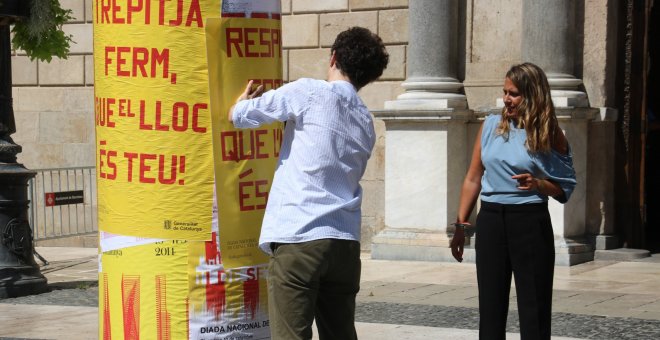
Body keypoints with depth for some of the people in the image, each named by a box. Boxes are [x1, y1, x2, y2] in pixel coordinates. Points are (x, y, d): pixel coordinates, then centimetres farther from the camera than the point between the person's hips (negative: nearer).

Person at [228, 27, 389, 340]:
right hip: (345, 242, 6)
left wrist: (243, 99, 24)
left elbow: (238, 115, 0)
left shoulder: (309, 93, -2)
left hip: (298, 238, -6)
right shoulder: (366, 124, 16)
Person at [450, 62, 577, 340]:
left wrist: (538, 184, -17)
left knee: (533, 309, 0)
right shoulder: (491, 125, 6)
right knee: (490, 309, 7)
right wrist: (460, 226, 7)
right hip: (491, 220, 3)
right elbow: (473, 179, 10)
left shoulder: (549, 134, -1)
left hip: (530, 222, -3)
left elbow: (565, 188, 2)